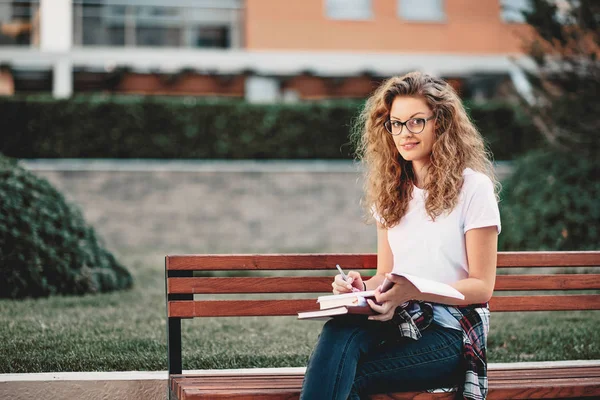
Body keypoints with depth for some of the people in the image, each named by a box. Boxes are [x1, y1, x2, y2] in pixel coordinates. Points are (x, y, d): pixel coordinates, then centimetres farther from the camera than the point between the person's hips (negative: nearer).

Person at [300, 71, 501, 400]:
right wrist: (363, 287, -7)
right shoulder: (391, 191, 16)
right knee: (339, 331, -33)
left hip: (451, 329, -5)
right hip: (395, 321, 5)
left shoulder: (473, 188, -2)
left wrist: (414, 291, -20)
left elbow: (482, 286, -4)